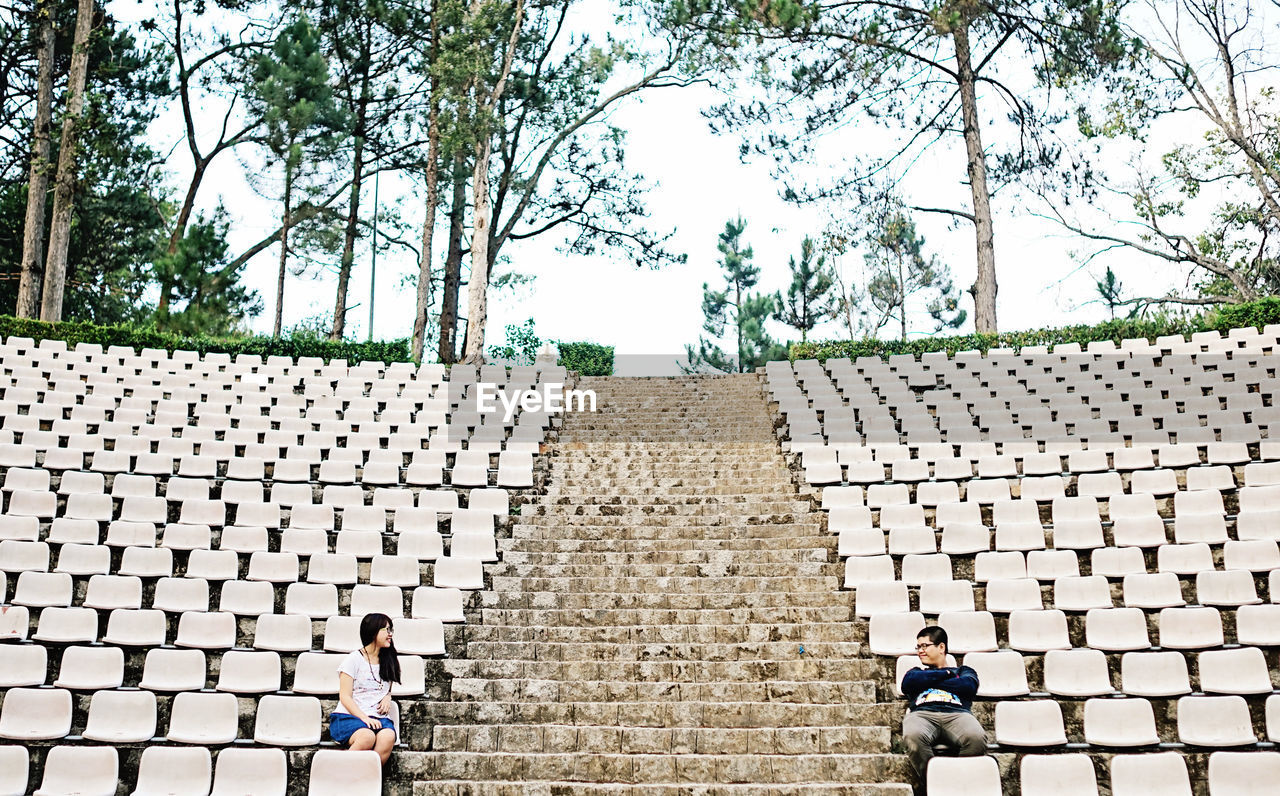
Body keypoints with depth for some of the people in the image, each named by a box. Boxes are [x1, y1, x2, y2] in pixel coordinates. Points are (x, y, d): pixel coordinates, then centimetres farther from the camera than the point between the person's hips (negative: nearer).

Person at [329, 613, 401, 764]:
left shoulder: (389, 661, 20)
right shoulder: (353, 659, 3)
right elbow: (345, 697, -3)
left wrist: (387, 697, 10)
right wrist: (365, 718, -17)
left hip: (379, 717, 4)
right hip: (349, 716, -4)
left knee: (388, 737, -33)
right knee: (367, 737, -38)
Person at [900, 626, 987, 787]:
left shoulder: (962, 671, 34)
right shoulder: (917, 672, 38)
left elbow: (969, 686, 8)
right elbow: (908, 682, 11)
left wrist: (927, 681, 12)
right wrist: (945, 674, 13)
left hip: (956, 713, 0)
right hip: (922, 713, 0)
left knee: (977, 738, -39)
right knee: (913, 737, -40)